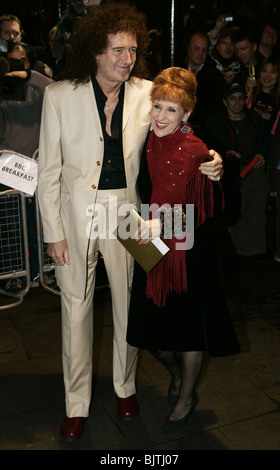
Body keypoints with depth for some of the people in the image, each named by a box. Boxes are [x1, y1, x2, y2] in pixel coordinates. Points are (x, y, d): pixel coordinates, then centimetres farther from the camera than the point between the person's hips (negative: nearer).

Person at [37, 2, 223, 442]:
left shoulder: (147, 93, -4)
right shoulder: (59, 95, -7)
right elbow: (49, 170, -4)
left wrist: (207, 163, -17)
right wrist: (53, 232, -5)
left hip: (126, 211, 1)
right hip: (75, 212, -1)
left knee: (128, 304, 14)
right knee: (76, 307, 10)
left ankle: (125, 385, 40)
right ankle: (77, 403, 29)